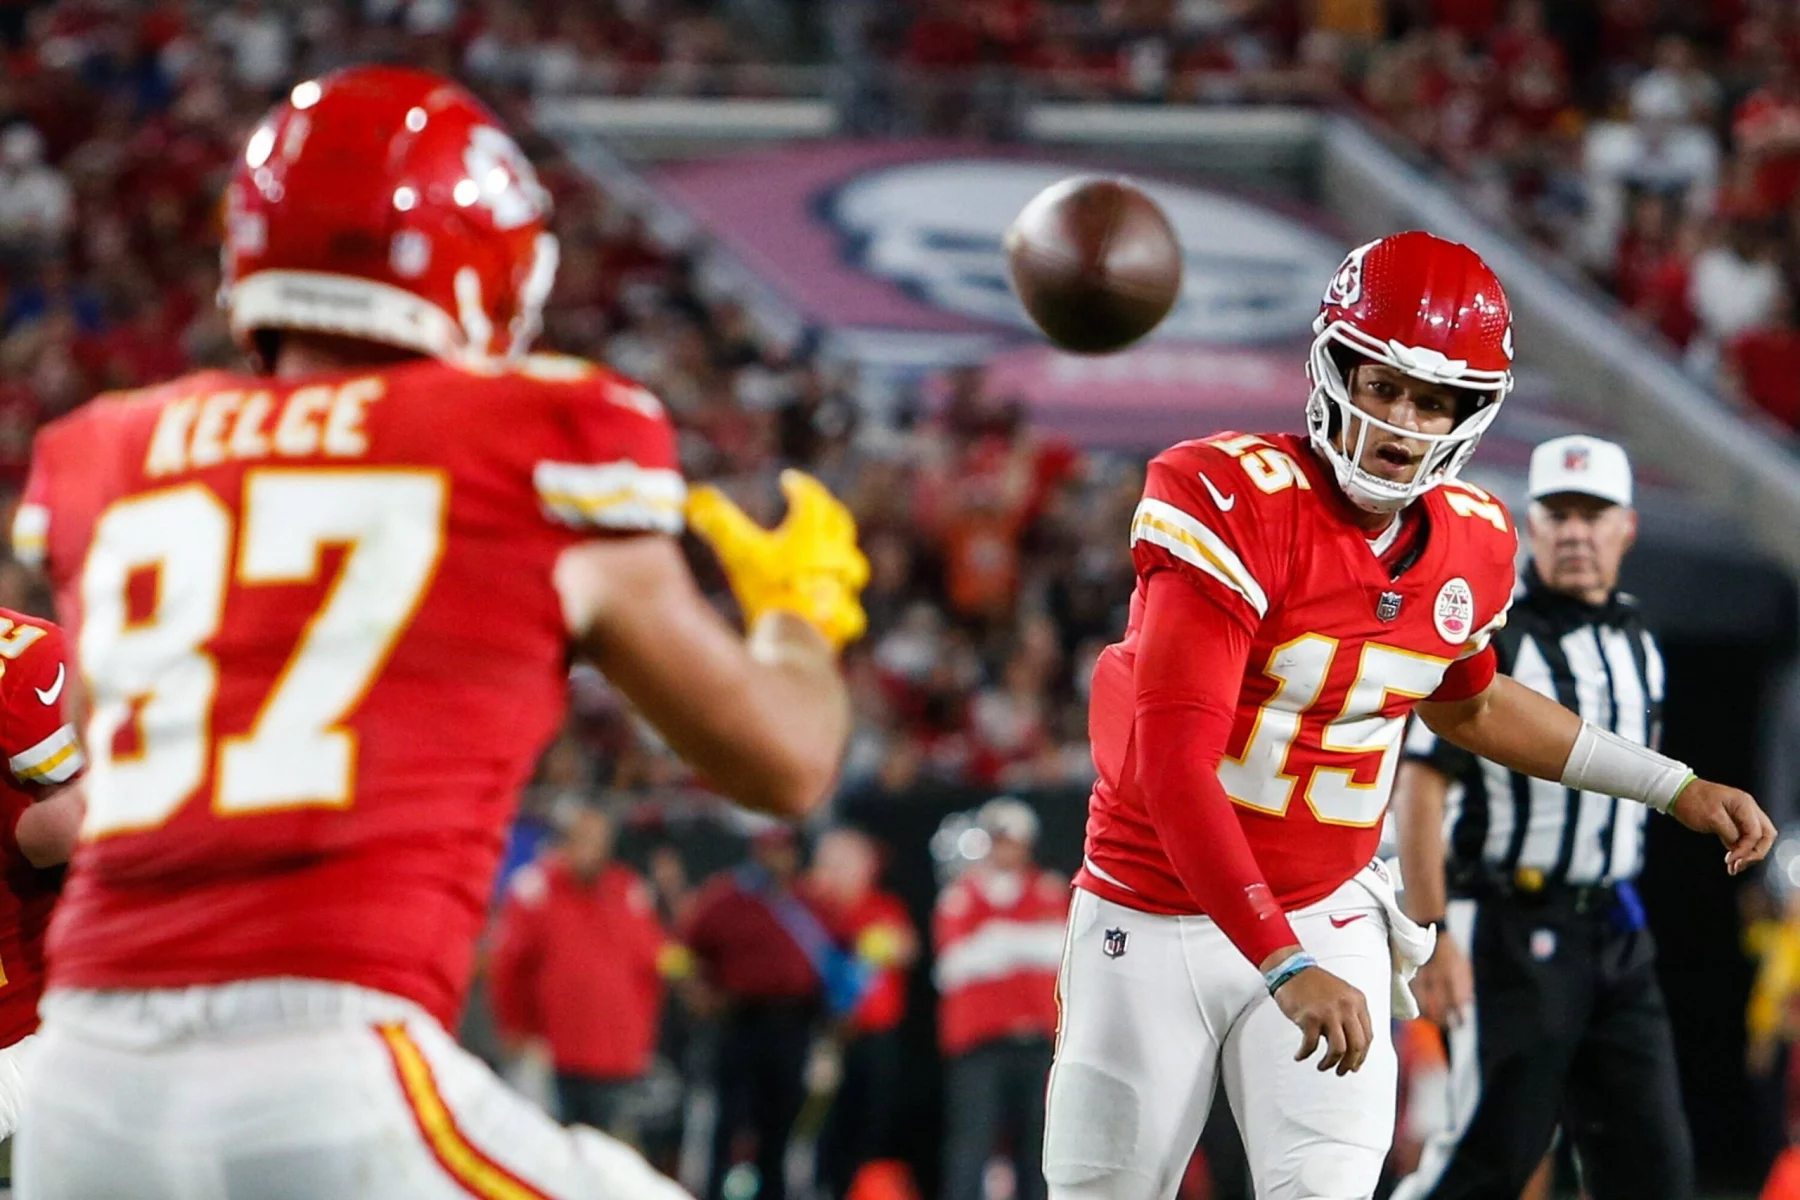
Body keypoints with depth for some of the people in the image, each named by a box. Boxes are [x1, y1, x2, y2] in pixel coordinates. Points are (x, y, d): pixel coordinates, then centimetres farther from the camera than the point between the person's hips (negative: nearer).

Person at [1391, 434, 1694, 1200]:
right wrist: (1431, 935, -20)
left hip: (1614, 936, 7)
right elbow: (1418, 785, -14)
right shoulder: (1486, 636, -9)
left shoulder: (1636, 644, 14)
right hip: (1511, 932, -7)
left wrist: (1614, 915, 18)